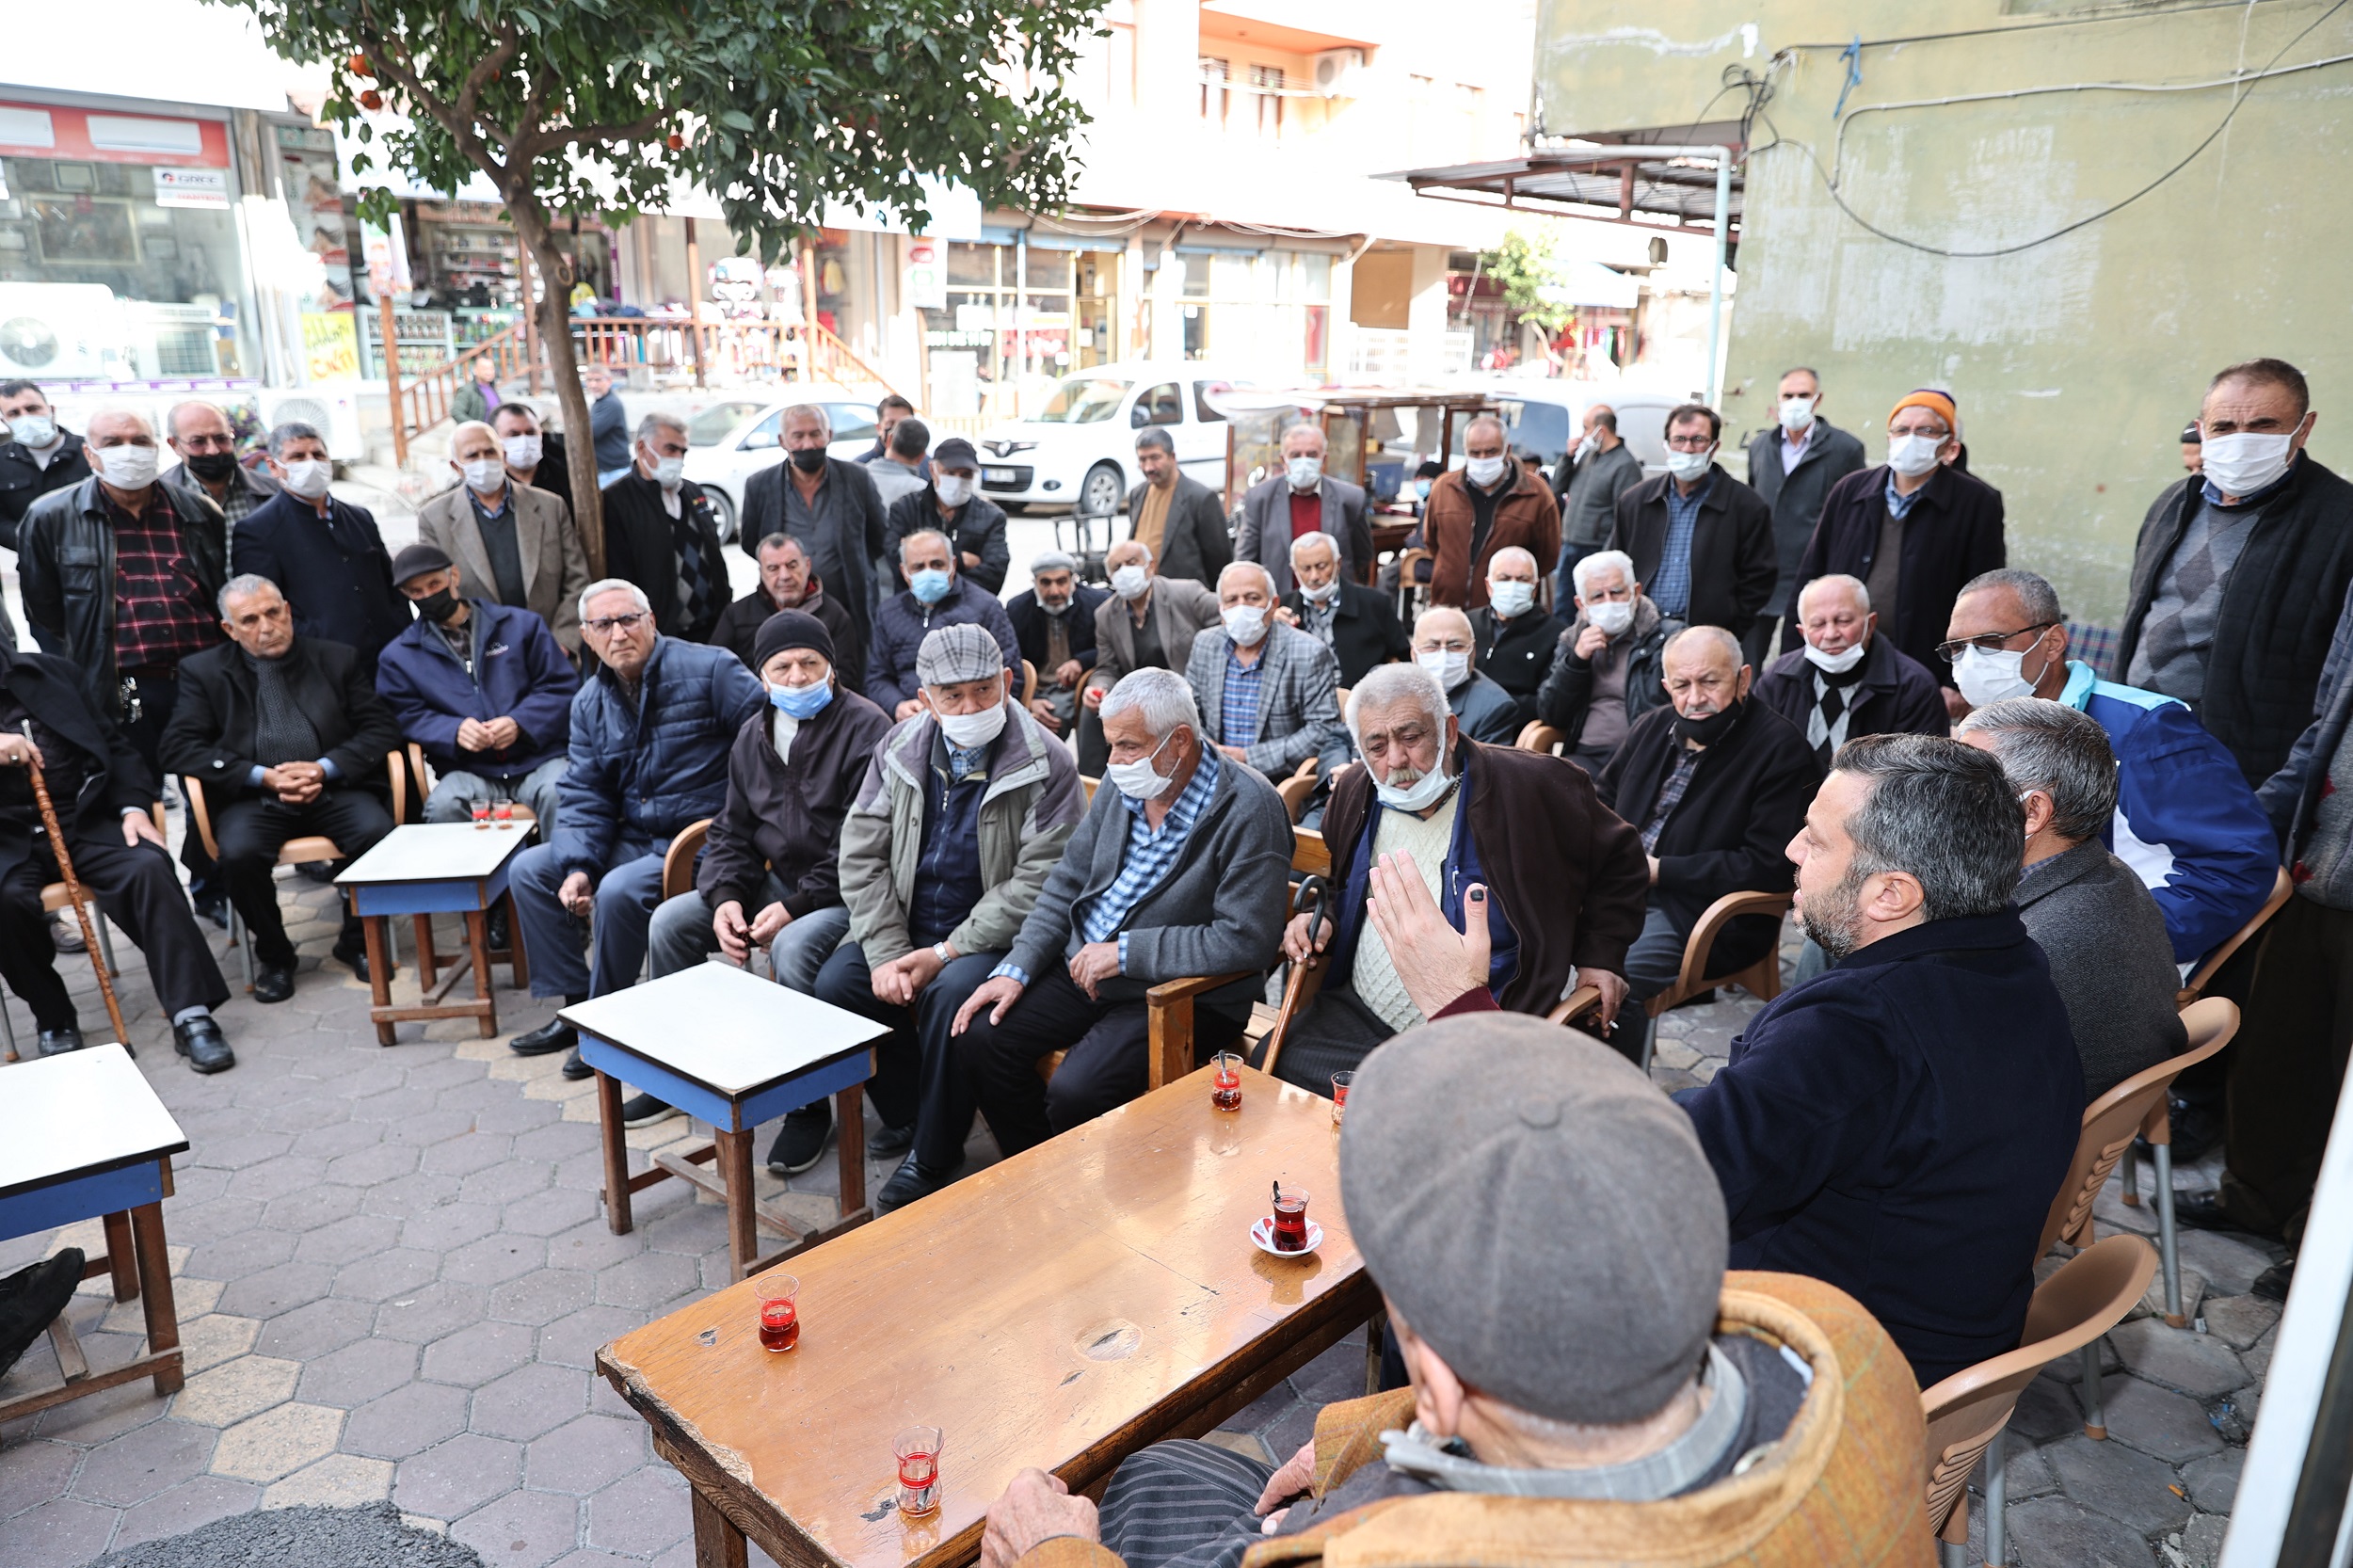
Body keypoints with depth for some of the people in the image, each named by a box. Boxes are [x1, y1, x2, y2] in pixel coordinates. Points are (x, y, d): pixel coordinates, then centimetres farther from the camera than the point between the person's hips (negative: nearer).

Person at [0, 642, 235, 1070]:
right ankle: (53, 1019, -6)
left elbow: (113, 746, 11)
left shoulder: (56, 674, 11)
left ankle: (191, 1015, -26)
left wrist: (134, 806, -6)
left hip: (82, 820, 1)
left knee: (148, 866, -26)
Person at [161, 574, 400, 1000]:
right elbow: (179, 746, 1)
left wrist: (325, 769, -12)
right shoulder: (203, 672, 11)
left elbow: (381, 729, 5)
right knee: (239, 853, -31)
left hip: (334, 789, 0)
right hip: (253, 796, 0)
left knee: (378, 832, -30)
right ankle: (272, 953, -3)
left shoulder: (337, 659, 12)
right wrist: (262, 777, -13)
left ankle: (357, 941, -3)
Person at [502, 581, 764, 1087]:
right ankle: (575, 1004, 12)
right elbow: (583, 795, 9)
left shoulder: (709, 669, -12)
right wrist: (578, 866, -8)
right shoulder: (589, 701, 10)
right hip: (634, 837, 8)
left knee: (619, 890, -30)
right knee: (529, 870, 5)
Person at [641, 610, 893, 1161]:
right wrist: (725, 897, -7)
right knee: (668, 921, -1)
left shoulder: (864, 729, -15)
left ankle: (807, 1107, -16)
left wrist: (795, 907, -22)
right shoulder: (754, 735, 9)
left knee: (793, 947, -35)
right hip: (778, 880, 8)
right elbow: (732, 830, 13)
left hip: (844, 892, -8)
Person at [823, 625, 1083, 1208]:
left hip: (994, 935, -5)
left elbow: (1038, 883, -19)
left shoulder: (1046, 765, -15)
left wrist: (943, 953, -20)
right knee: (836, 983, -16)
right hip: (907, 924, 5)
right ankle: (905, 1113, 9)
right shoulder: (901, 749, 1)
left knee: (951, 992, -32)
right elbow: (862, 854, 1)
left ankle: (934, 1154, -9)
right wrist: (886, 952, -12)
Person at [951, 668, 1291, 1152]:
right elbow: (1067, 880, 12)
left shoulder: (1249, 810, -19)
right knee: (978, 1038, -7)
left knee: (1076, 1094, -26)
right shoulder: (1123, 782, 4)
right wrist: (1016, 968, 0)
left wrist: (1125, 952, -21)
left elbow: (1247, 940, -24)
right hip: (1084, 966, 7)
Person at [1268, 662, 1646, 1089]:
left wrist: (1600, 954, 3)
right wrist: (1324, 921, 7)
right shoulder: (1352, 795, 8)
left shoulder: (1531, 787, -7)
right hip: (1359, 1017, 5)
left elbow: (1619, 861, 9)